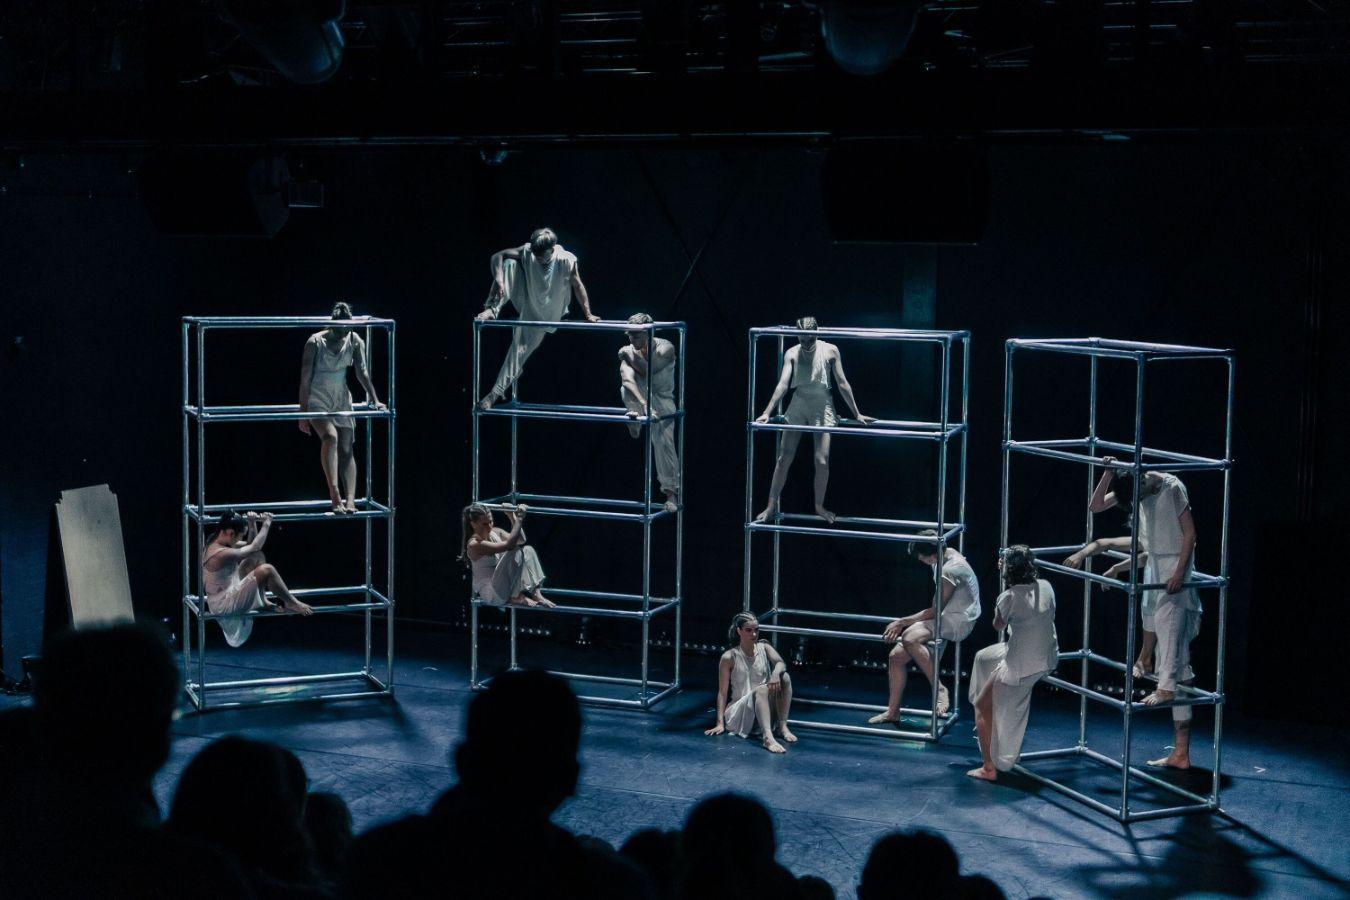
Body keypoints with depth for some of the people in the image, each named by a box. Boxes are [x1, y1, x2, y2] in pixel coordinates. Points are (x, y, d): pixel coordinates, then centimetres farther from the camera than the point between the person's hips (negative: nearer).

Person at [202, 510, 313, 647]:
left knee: (257, 557, 13)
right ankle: (292, 603, -1)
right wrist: (266, 523, -7)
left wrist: (252, 524, 0)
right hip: (224, 606, -11)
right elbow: (255, 547, -18)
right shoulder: (221, 554, -29)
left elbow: (250, 544, 15)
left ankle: (263, 600, 13)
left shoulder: (215, 543, 2)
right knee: (266, 570, -22)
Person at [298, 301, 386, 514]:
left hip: (341, 400, 5)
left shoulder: (354, 341, -5)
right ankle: (335, 495, -33)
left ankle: (350, 500, -8)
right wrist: (303, 412, -14)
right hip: (317, 401, -5)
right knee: (330, 437, -28)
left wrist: (374, 399, -16)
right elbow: (305, 379, -13)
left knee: (347, 449, -3)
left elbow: (362, 372, -5)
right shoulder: (315, 342, -16)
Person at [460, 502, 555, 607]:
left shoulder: (496, 532, 7)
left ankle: (536, 594, -14)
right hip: (491, 593, -9)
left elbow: (520, 541, 2)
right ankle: (517, 597, -17)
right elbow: (508, 545, -28)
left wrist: (513, 518, -6)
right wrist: (519, 520, -25)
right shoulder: (474, 545, -19)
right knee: (516, 552, -24)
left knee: (528, 550, -7)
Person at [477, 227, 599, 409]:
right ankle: (493, 309, -25)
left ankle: (497, 392, 0)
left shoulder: (567, 261, -25)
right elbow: (497, 256, -20)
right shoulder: (527, 252, -21)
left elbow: (578, 286, -12)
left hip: (542, 315, -1)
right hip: (525, 301, 2)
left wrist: (588, 314, -5)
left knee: (520, 351, -9)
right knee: (509, 263, -25)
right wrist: (499, 280, -39)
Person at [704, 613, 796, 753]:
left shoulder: (764, 648, 8)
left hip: (766, 708, 4)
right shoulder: (729, 657, -3)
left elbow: (781, 663, -11)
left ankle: (783, 726, -23)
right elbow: (722, 692, -5)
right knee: (761, 689, -34)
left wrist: (776, 673, -37)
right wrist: (720, 723, -14)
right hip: (741, 710, -4)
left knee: (784, 678, -19)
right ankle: (768, 737, -56)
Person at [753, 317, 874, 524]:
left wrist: (857, 414, 2)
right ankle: (771, 506, 9)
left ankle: (819, 506, 13)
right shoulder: (792, 354, -5)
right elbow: (783, 384, -12)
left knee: (822, 461, -7)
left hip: (822, 407, -1)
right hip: (798, 405, 1)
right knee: (784, 459, 1)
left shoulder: (830, 351, -7)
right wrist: (767, 412, -22)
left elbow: (842, 384, -2)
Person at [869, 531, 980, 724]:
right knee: (896, 656, -1)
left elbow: (935, 611, -20)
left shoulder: (951, 570, -23)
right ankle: (892, 711, 11)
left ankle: (939, 688, -24)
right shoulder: (946, 555, 7)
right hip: (944, 616, 10)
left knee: (909, 639, -35)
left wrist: (901, 622, -15)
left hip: (958, 622, -10)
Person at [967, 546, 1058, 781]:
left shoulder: (1009, 597, -21)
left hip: (1021, 668, -7)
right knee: (983, 657, 30)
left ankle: (989, 768, 14)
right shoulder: (1046, 587, -4)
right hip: (1050, 660, 7)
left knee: (982, 706, 13)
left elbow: (998, 626, 0)